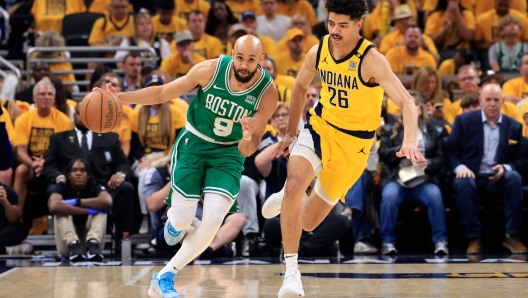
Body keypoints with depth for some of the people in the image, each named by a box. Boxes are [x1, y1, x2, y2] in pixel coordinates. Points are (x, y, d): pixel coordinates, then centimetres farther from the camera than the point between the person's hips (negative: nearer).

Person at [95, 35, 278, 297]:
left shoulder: (267, 93, -21)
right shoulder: (211, 69, -20)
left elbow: (248, 151, -16)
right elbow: (163, 93, -7)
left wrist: (247, 138, -40)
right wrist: (120, 97, -16)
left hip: (228, 154, 0)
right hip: (193, 143, 0)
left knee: (212, 221, -16)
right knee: (182, 220, -8)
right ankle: (176, 219, 33)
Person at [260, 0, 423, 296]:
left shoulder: (371, 60, -24)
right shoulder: (318, 52, -9)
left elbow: (406, 101, -31)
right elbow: (301, 86, 12)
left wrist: (410, 141, -48)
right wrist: (291, 132, 14)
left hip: (354, 143, -2)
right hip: (320, 127, 3)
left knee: (308, 222, 6)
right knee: (294, 186, -27)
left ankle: (287, 200, 44)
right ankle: (292, 272, -15)